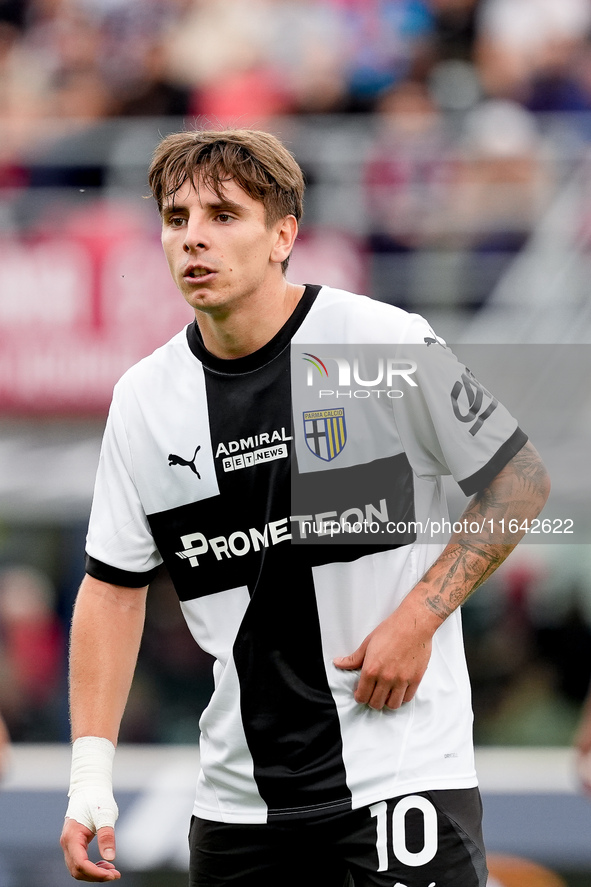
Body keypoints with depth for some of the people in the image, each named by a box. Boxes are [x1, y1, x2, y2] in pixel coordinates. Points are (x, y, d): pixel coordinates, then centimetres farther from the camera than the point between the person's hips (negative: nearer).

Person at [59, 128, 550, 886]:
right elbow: (114, 586, 9)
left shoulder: (388, 346, -9)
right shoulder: (144, 399, 3)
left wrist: (417, 619, -10)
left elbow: (520, 482, -1)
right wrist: (91, 772, 1)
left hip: (403, 762, -4)